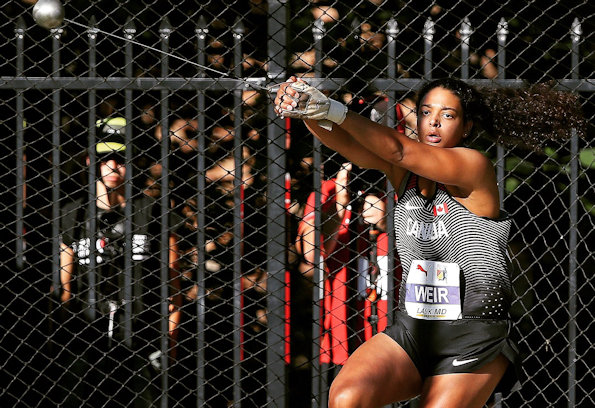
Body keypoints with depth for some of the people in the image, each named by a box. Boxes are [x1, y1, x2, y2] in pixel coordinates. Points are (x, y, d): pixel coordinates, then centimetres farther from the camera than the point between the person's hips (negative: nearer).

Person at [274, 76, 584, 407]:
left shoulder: (474, 166, -9)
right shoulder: (403, 171, 7)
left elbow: (400, 150, -23)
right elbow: (345, 143, -9)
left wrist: (333, 109, -32)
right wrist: (305, 110, -30)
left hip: (474, 340, -4)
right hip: (412, 330, 5)